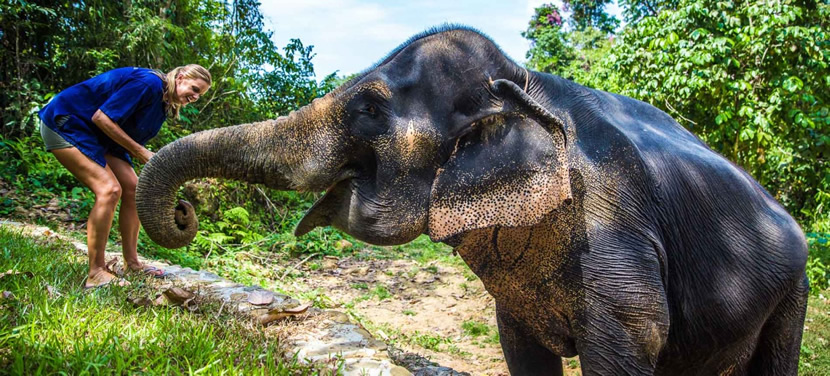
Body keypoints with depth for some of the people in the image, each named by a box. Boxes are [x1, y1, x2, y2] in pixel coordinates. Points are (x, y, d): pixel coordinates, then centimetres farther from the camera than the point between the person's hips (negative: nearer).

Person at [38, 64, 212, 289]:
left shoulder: (164, 104, 6)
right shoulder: (148, 83, -23)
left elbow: (134, 142, 7)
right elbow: (101, 117, -26)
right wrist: (141, 152, -22)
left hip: (98, 136, 10)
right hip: (64, 123, -10)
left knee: (132, 188, 2)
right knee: (109, 189, -21)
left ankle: (131, 264, 9)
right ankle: (96, 274, -17)